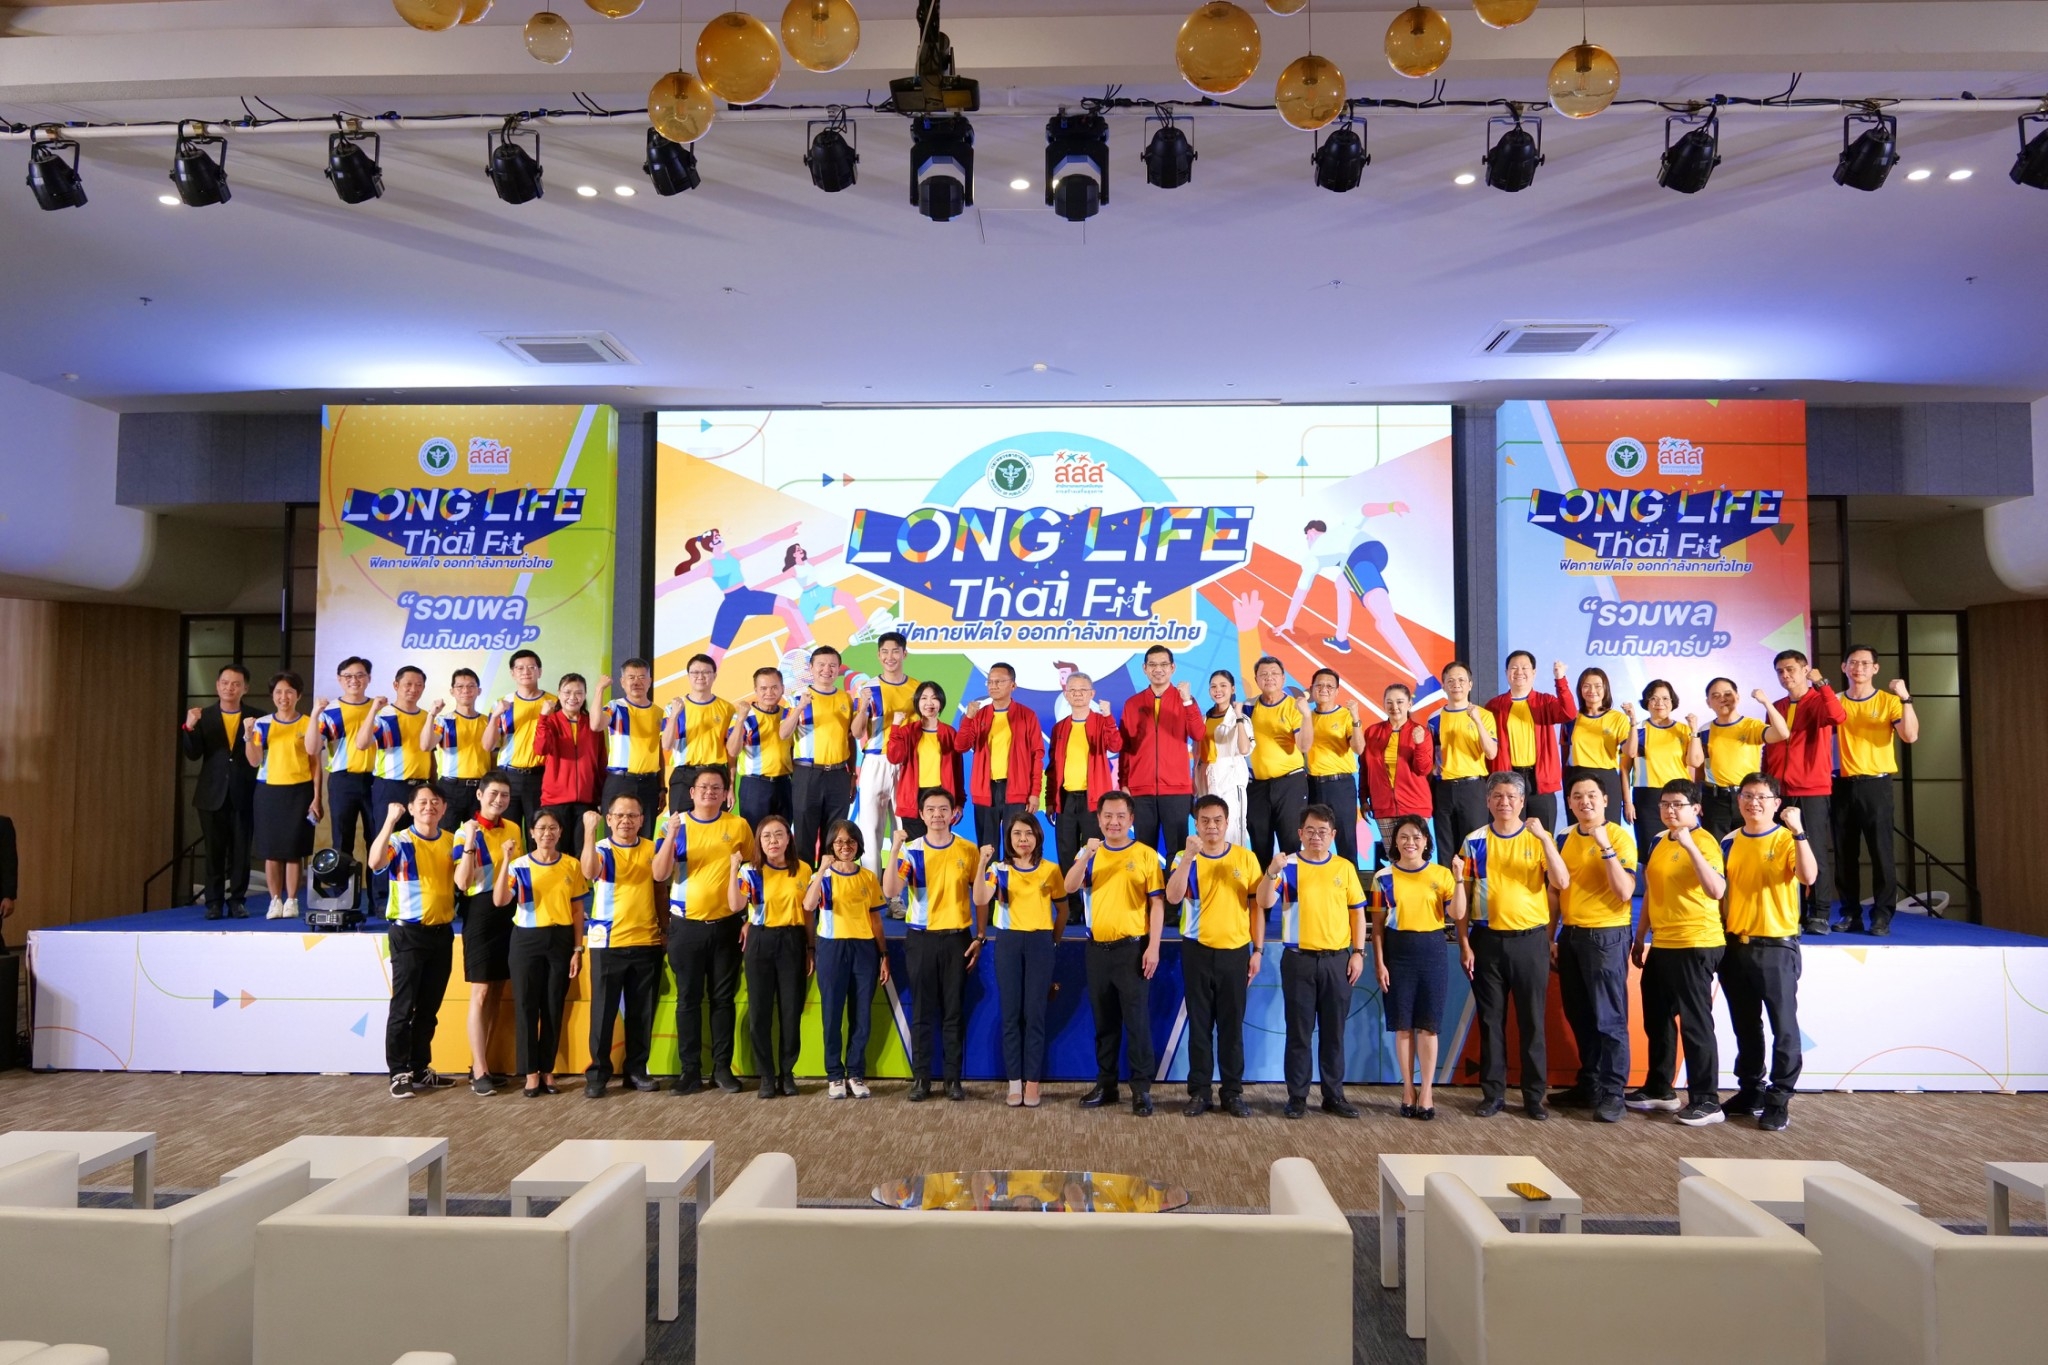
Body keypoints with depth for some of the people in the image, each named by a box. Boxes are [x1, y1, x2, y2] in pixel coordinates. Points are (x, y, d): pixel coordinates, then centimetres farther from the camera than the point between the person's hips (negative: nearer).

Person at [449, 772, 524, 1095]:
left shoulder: (513, 829, 9)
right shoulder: (466, 832, -7)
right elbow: (462, 883, -16)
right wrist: (469, 844, -25)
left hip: (509, 914, 5)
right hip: (480, 915, -5)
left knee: (499, 991, 10)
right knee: (481, 993, -4)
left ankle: (482, 1062, 20)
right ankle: (479, 1071, 0)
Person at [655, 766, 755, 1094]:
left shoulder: (738, 826, 1)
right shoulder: (675, 824, 0)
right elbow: (659, 874, -7)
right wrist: (671, 835, -21)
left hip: (726, 924, 0)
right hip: (686, 925, 0)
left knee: (724, 998, 6)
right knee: (688, 999, 5)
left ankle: (722, 1067, 14)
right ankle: (690, 1069, 13)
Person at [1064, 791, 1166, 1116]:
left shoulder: (1147, 855, -2)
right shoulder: (1089, 854, 7)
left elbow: (1157, 903, -4)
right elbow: (1070, 888, -6)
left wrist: (1153, 946, -11)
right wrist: (1086, 855, -21)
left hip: (1132, 947, -4)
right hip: (1097, 948, 4)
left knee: (1136, 1019, -2)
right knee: (1104, 1020, 12)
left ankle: (1141, 1088, 4)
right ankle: (1105, 1084, 21)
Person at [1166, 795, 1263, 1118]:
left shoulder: (1246, 858, 2)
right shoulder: (1185, 858, -2)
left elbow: (1256, 906, 7)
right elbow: (1173, 897, -19)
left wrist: (1258, 949, 3)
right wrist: (1189, 856, -27)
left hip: (1236, 952, 1)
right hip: (1197, 951, -1)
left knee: (1232, 1025, 7)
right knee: (1199, 1024, 6)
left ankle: (1233, 1091, 17)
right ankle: (1199, 1091, 14)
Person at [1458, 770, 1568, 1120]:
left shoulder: (1540, 837, 1)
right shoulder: (1475, 841, 2)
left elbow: (1561, 883, -13)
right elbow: (1463, 896, 4)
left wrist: (1543, 838, -22)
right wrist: (1465, 944, -2)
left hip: (1530, 940, -1)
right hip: (1487, 940, 1)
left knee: (1532, 1021, 6)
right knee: (1491, 1020, 7)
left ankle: (1535, 1095, 16)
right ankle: (1493, 1093, 16)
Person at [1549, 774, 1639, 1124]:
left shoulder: (1620, 836, -9)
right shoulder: (1565, 839, 9)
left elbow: (1625, 892, -18)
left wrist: (1606, 847, -25)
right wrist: (1551, 938, 11)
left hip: (1606, 936, -6)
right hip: (1570, 936, 6)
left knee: (1609, 1018, -1)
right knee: (1579, 1016, 12)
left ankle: (1613, 1093, 6)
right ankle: (1589, 1084, 23)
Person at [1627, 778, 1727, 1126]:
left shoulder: (1704, 842, -13)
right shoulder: (1658, 842, 10)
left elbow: (1716, 891, -29)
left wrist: (1690, 846, -33)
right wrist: (1640, 937, 18)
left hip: (1696, 946, -8)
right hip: (1661, 945, 8)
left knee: (1695, 1024, -1)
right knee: (1656, 1020, 17)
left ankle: (1707, 1101, 9)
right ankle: (1659, 1088, 30)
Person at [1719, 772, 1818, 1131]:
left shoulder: (1788, 840, -6)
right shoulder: (1729, 843, 7)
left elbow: (1808, 877, -25)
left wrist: (1798, 832, -31)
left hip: (1777, 946, -5)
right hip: (1735, 946, 5)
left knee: (1783, 1026, -1)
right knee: (1745, 1026, 14)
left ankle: (1779, 1100, 6)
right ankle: (1750, 1091, 25)